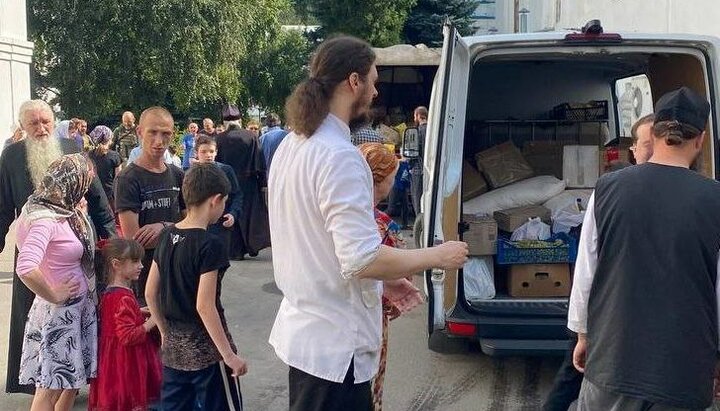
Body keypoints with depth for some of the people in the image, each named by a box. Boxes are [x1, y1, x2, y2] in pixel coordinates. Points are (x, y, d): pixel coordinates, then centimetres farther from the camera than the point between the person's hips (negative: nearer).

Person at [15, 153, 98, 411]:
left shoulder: (67, 212, 5)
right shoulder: (44, 219, -23)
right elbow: (25, 269, -35)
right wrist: (53, 295, -22)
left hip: (80, 307, 9)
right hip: (58, 311, -9)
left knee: (72, 380, 19)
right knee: (50, 388, 2)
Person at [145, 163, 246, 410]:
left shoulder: (167, 236, 3)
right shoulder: (209, 244, -18)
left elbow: (150, 293, 8)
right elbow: (204, 306, -21)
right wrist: (229, 355, -17)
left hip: (173, 348, 7)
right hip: (206, 349, -7)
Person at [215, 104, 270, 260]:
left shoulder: (219, 139, -8)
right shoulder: (250, 136, -7)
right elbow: (259, 162, -6)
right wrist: (262, 181, 1)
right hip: (248, 183, 0)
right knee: (250, 213, 14)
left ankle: (235, 251, 9)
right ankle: (252, 246, 17)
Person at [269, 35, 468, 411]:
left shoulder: (292, 145, 7)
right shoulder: (339, 156, -22)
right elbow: (363, 259, -27)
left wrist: (386, 280, 17)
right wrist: (437, 256, -13)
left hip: (305, 328, 10)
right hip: (333, 342, -9)